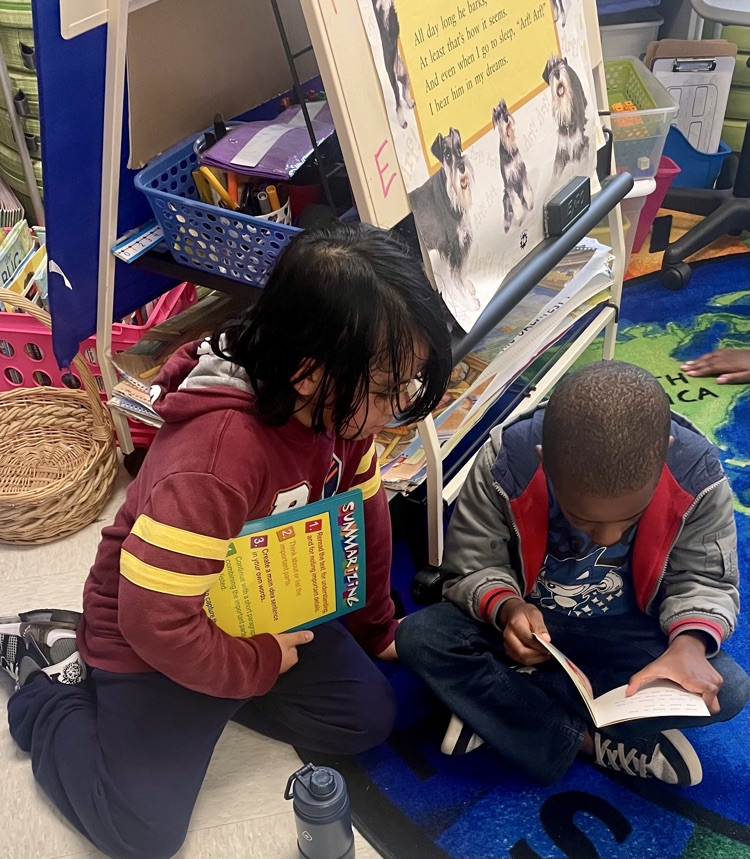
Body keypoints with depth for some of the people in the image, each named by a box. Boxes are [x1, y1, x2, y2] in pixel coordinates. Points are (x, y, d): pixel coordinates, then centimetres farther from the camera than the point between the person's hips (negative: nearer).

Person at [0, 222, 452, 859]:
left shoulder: (342, 406, -15)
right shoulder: (217, 456, -40)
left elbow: (364, 513, 3)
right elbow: (157, 619, -35)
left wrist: (374, 627, 14)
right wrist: (258, 665, -18)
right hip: (156, 637, -7)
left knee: (368, 719, 4)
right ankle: (52, 686, 16)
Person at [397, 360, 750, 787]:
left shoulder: (698, 472, -25)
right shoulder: (506, 463, -28)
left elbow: (706, 581, -12)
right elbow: (470, 568, -14)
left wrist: (690, 642, -34)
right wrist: (506, 607, -37)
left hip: (626, 636, 1)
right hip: (527, 623, -1)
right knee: (418, 636, -25)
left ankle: (495, 711, -18)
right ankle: (591, 741, -19)